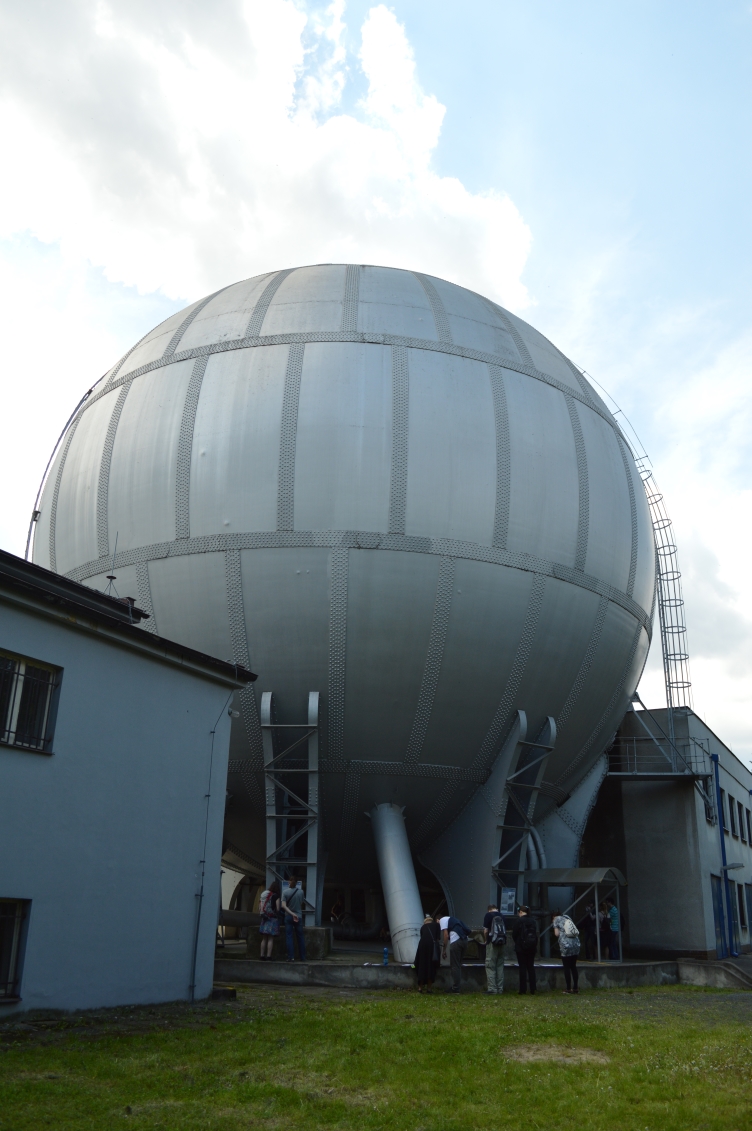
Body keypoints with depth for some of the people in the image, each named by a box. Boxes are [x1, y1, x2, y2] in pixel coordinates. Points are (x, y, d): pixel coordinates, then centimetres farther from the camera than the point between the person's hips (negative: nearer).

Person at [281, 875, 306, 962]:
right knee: (300, 937, 9)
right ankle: (302, 957, 13)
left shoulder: (285, 892, -7)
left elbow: (284, 905, -16)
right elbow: (301, 904, 4)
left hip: (288, 917, -1)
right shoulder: (300, 892, -6)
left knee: (289, 937, 4)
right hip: (299, 916, 1)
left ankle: (291, 957, -1)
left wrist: (292, 913, -20)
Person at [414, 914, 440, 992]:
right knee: (431, 966, 5)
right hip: (433, 944, -2)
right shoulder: (436, 925, 23)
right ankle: (429, 988, 4)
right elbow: (437, 937, 12)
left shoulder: (423, 927, 29)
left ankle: (420, 987, 10)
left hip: (423, 943, 2)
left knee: (422, 965, 10)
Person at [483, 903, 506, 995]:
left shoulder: (488, 915, -3)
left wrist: (485, 940, 8)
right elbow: (505, 930, 11)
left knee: (490, 966, -1)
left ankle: (492, 988, -5)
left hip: (492, 943, -5)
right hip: (502, 943, 5)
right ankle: (500, 989, 12)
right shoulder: (502, 916, 10)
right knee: (500, 966, 11)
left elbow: (485, 931, -8)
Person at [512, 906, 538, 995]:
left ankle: (523, 989, 0)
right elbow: (536, 934, 7)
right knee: (531, 967, 10)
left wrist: (517, 942, 10)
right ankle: (532, 989, 10)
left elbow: (514, 934, -9)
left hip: (521, 947, -5)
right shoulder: (533, 921, 4)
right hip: (532, 947, 5)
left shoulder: (520, 920, -12)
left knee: (522, 967, 0)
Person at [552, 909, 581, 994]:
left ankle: (569, 989, 4)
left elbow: (557, 934, -4)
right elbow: (577, 932, 18)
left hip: (566, 945, -5)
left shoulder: (556, 920, 4)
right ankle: (576, 988, 14)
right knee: (573, 966, 13)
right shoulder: (567, 918, 20)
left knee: (566, 967, 3)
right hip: (576, 944, 6)